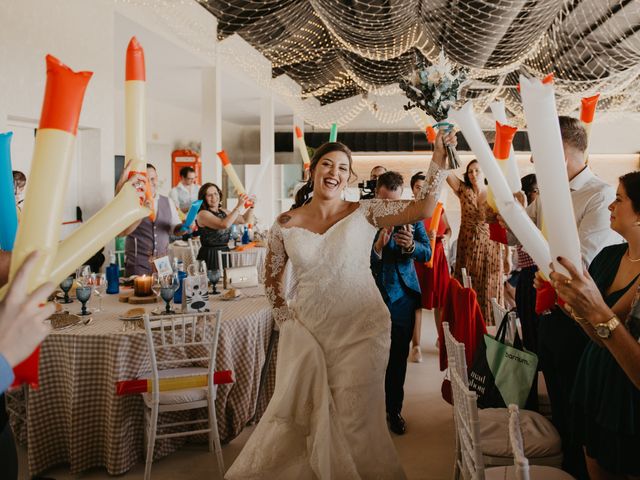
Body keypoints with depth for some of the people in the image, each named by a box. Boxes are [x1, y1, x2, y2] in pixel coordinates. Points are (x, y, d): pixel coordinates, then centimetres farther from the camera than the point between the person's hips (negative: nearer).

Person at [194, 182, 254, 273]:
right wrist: (239, 206, -21)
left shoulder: (223, 211, 12)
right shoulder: (203, 214, -11)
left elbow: (245, 220, 20)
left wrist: (251, 206, 3)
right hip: (210, 256, -7)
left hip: (225, 253, 7)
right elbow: (224, 225, -26)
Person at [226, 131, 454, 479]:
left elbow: (423, 208, -13)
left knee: (353, 421, 8)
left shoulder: (364, 214, -4)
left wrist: (438, 159, -21)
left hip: (361, 331, -1)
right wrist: (285, 317, 5)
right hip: (307, 332, 2)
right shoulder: (285, 225, 0)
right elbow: (272, 277, 12)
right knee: (297, 415, 12)